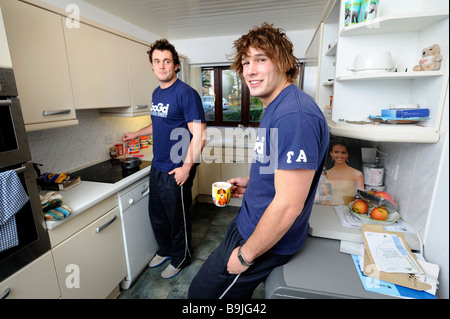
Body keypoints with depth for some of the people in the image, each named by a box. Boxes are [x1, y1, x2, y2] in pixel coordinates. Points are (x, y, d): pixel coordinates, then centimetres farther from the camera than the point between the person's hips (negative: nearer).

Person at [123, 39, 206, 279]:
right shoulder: (156, 93, 10)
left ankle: (180, 258, 37)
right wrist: (136, 134, 30)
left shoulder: (186, 94, -16)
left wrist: (187, 166, -22)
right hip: (157, 168, 8)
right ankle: (165, 250, 47)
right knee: (156, 215, 22)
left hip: (176, 172, -8)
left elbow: (199, 135, -21)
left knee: (178, 219, 11)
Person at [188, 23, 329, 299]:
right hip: (251, 222, 10)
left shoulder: (295, 115, -29)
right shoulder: (276, 107, 6)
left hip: (269, 240, -9)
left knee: (202, 293, 10)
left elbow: (288, 206, -30)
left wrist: (245, 255, -18)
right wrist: (252, 184, 7)